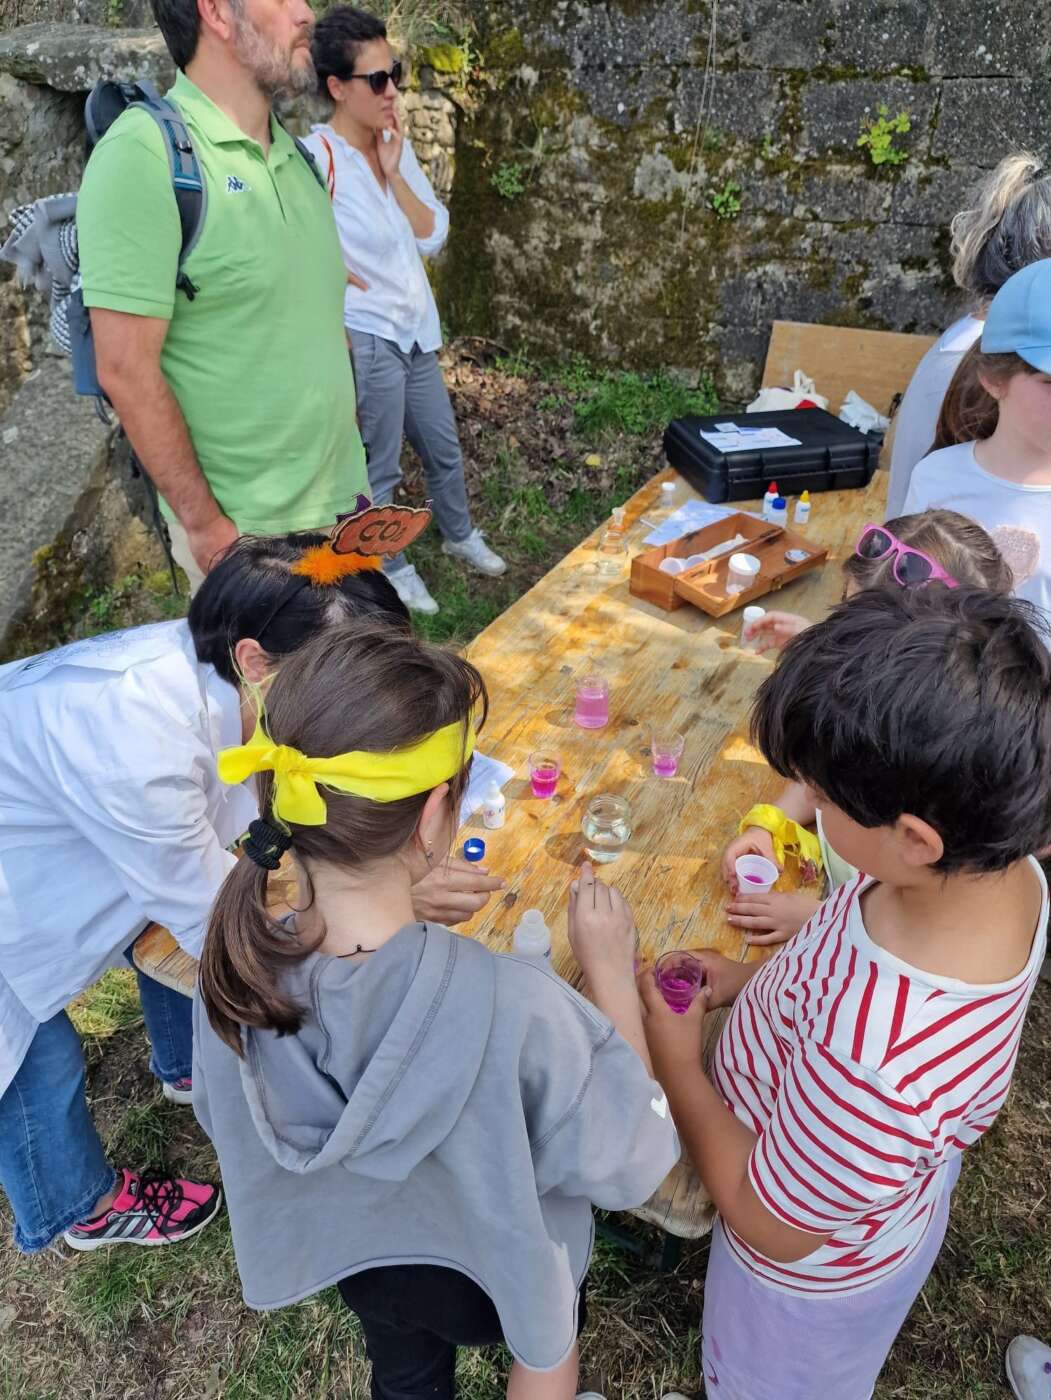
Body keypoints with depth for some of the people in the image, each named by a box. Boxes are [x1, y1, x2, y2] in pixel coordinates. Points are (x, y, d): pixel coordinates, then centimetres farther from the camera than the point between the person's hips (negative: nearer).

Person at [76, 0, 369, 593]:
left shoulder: (296, 154, 10)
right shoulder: (143, 154, -14)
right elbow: (127, 371, -17)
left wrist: (353, 453, 14)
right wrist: (204, 523, -16)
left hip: (344, 496, 7)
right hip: (241, 526, -7)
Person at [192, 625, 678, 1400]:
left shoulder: (234, 970, -31)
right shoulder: (513, 1005, -44)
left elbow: (225, 1120, -8)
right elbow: (629, 1164, -26)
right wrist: (611, 969, -19)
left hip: (349, 1253, 3)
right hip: (492, 1266, -2)